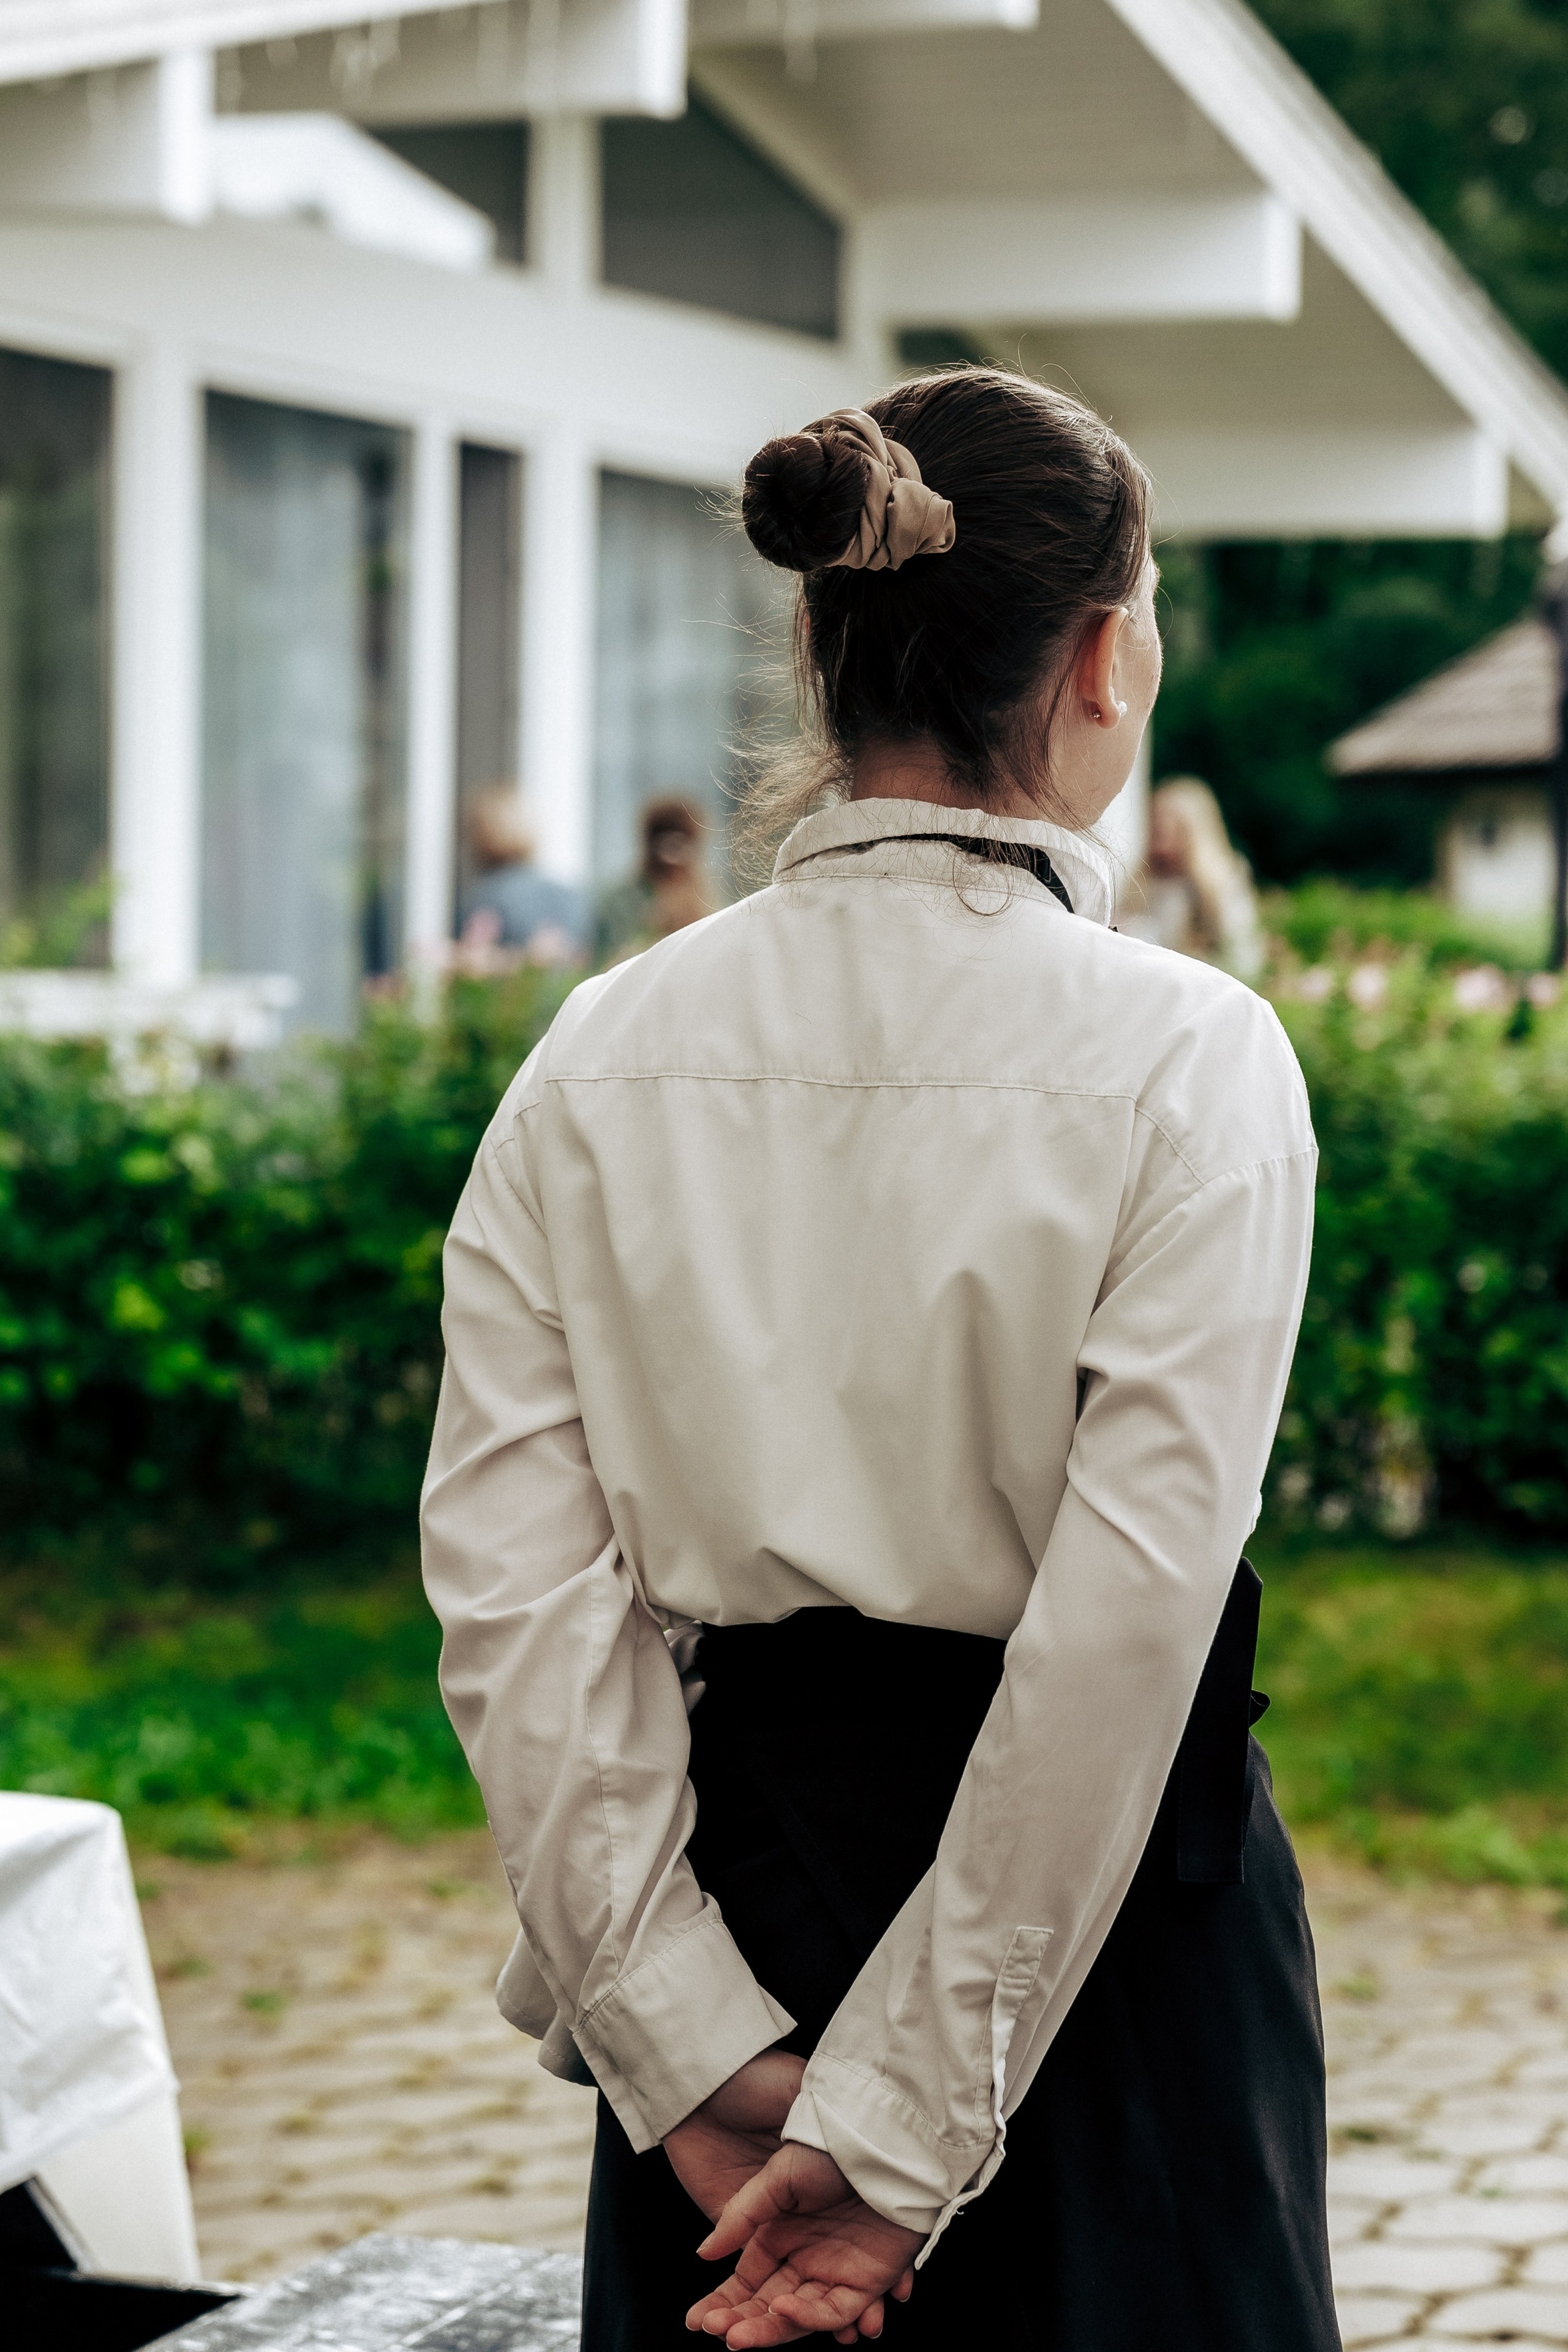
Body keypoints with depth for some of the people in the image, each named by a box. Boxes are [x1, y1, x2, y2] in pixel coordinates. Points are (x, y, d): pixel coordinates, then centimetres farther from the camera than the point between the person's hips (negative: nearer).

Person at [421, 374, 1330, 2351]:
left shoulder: (603, 1057, -3)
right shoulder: (1183, 1058, -13)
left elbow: (511, 1584, -8)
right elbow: (1127, 1617, -20)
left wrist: (695, 2051, -9)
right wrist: (896, 2126, -17)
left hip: (737, 1872, 4)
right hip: (1090, 1908, -3)